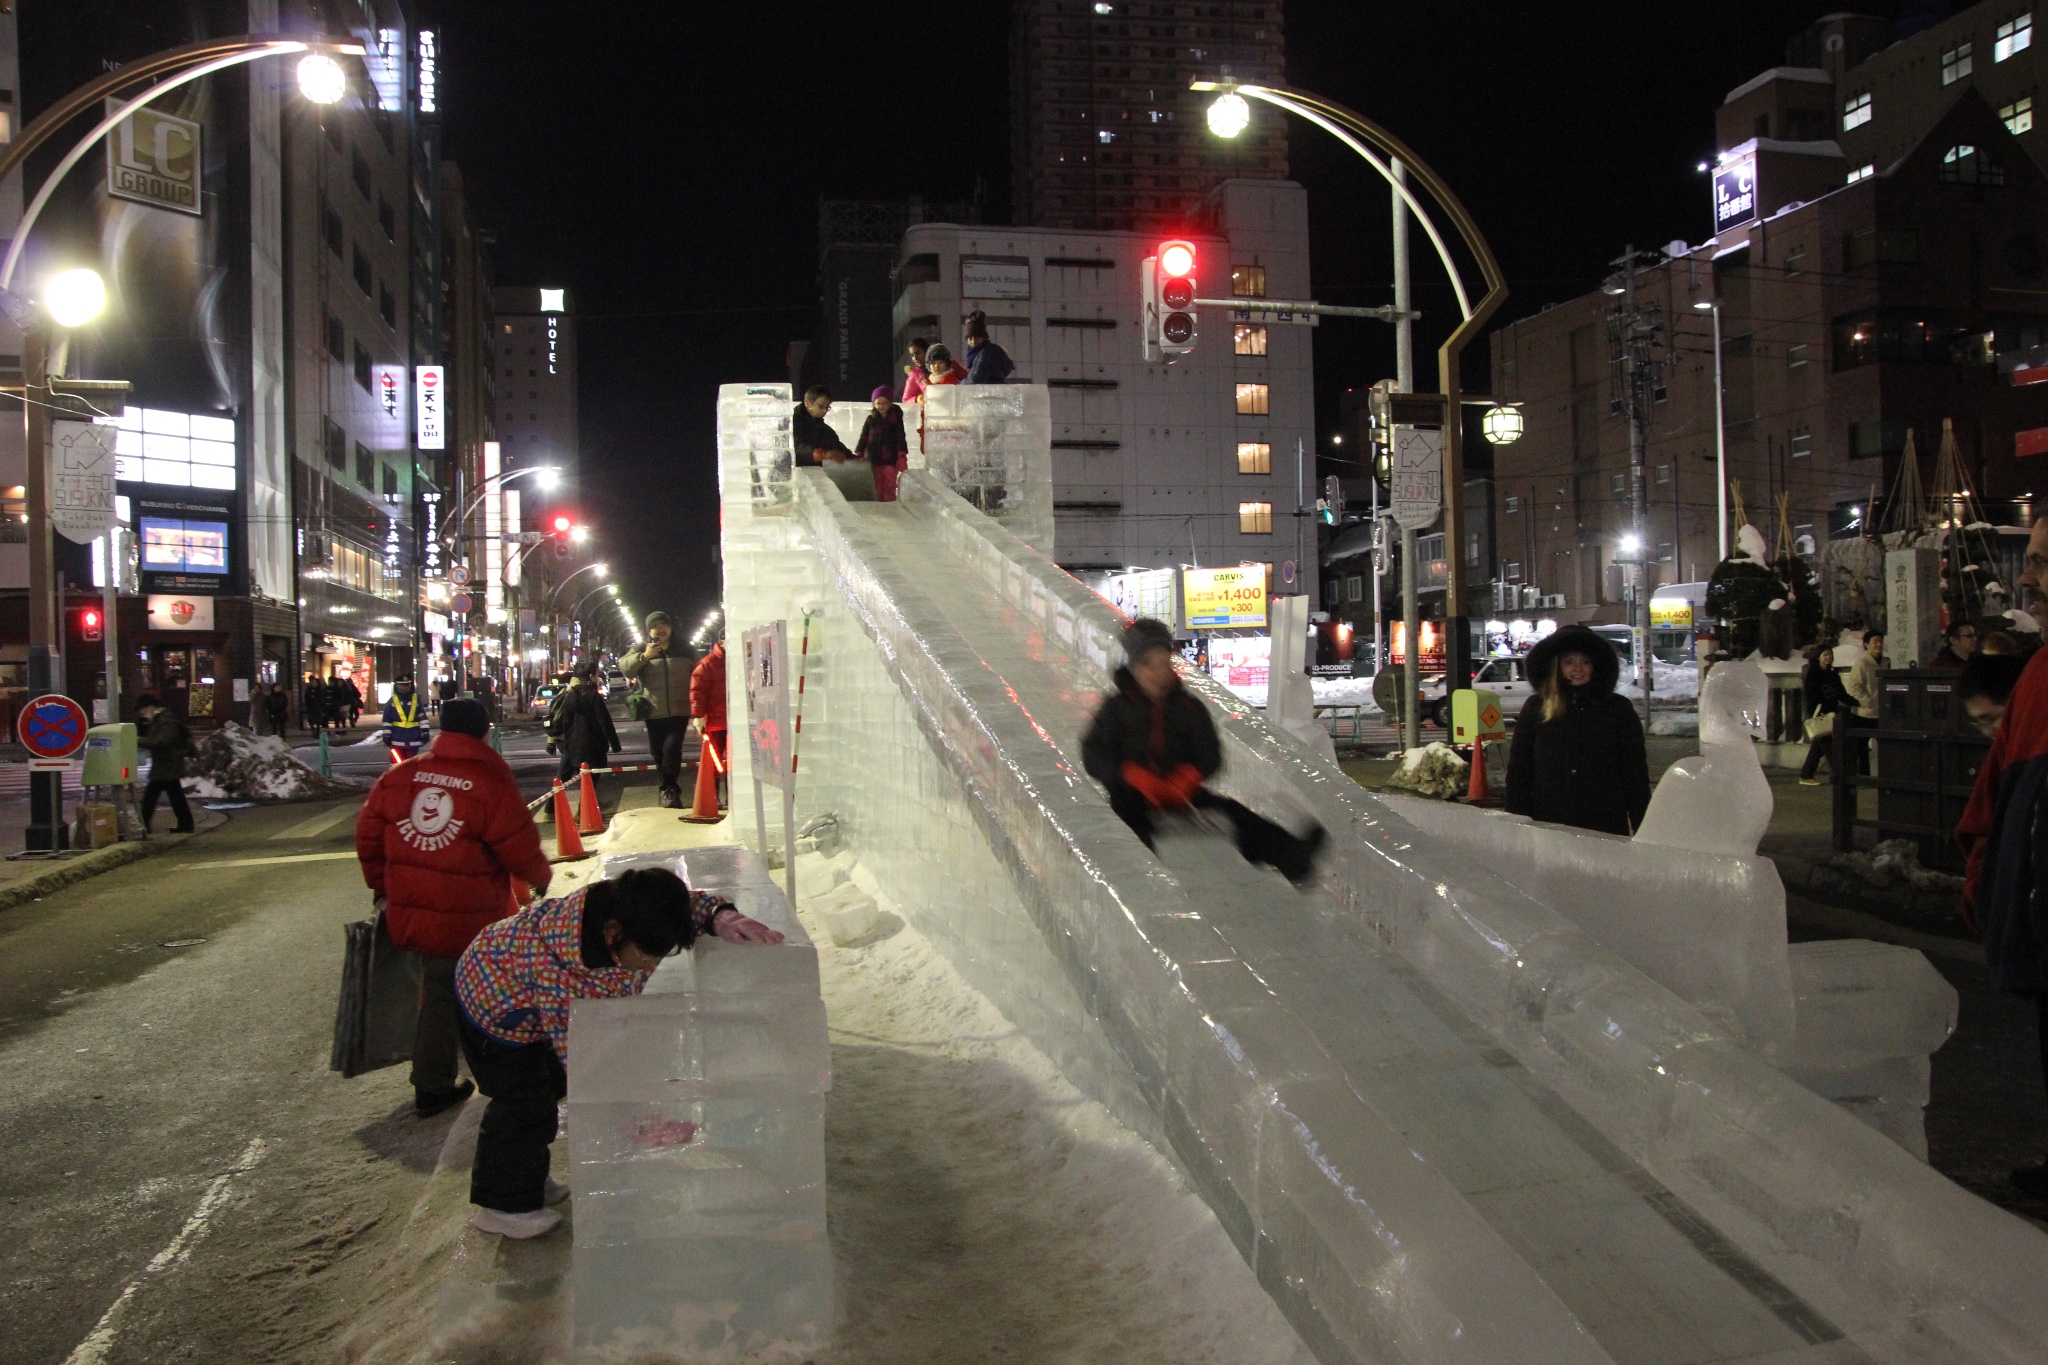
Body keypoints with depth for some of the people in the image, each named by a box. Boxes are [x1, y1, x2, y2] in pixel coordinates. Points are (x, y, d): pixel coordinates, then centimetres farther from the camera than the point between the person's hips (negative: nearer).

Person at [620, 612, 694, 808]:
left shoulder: (684, 650, 11)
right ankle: (671, 790, 21)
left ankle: (669, 789, -10)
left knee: (672, 748, -17)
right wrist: (644, 657, -22)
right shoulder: (641, 650, 8)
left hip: (679, 711, -2)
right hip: (654, 713, 2)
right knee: (658, 753, 7)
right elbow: (624, 667, -8)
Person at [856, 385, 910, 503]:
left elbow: (900, 438, 1)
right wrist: (858, 455, 1)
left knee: (889, 489, -4)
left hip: (890, 460, -2)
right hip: (873, 459, 2)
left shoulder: (896, 418, 3)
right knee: (876, 490, 3)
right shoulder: (871, 419, 8)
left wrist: (902, 456, -9)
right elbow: (863, 438, 9)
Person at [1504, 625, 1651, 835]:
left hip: (1606, 828, 0)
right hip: (1548, 827, 0)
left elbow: (1636, 773, 6)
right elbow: (1518, 772, 6)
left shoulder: (1618, 709, 5)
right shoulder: (1535, 709, 5)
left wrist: (1641, 826, 0)